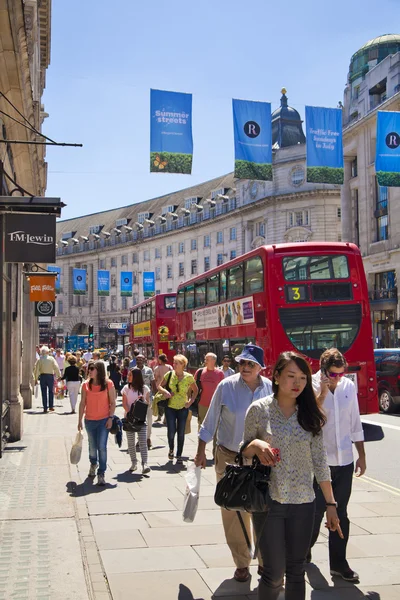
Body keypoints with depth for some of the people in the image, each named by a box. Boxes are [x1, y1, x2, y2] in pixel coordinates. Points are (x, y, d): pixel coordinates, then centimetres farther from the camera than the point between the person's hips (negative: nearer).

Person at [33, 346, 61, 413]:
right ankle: (51, 406, 8)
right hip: (50, 376, 0)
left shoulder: (39, 359, -1)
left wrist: (36, 378, 6)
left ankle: (45, 408, 5)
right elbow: (56, 367, -3)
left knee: (44, 392, 5)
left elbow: (36, 369, 0)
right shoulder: (51, 358, -2)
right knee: (51, 391, 12)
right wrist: (59, 375, 4)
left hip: (42, 376, 0)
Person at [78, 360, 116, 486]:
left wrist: (110, 418, -9)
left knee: (102, 446, -8)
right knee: (92, 446, 15)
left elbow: (112, 402, -2)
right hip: (89, 420, 3)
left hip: (104, 420, -3)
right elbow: (82, 403, 5)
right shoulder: (86, 385, 1)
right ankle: (93, 464, 44)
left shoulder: (108, 384, -6)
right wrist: (80, 420, 5)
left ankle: (101, 474, 1)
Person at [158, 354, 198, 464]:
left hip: (183, 408, 0)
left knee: (181, 433, 4)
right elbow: (159, 386, 6)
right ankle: (171, 449, 25)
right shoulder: (169, 375, -2)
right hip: (170, 407, 0)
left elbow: (195, 390, 10)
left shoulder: (189, 377, -5)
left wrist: (191, 401, -2)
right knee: (171, 431, -6)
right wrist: (164, 391, -15)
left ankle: (179, 456, 18)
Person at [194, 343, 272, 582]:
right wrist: (201, 452, 0)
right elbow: (210, 421, -2)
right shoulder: (226, 386, -10)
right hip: (230, 459, -1)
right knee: (234, 513, 6)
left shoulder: (270, 388, -4)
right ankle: (242, 563, 23)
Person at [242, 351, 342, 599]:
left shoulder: (310, 415, 2)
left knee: (296, 570, 10)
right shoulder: (259, 409, -5)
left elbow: (320, 462, 6)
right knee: (274, 573, 0)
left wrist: (331, 504, 4)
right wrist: (256, 445, -19)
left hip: (303, 503, 2)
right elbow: (245, 452, 3)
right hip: (269, 501, -2)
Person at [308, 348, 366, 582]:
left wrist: (362, 455, 10)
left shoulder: (349, 386, 1)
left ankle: (339, 563, 22)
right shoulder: (310, 387, -11)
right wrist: (322, 393, -28)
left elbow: (355, 423, 9)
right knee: (316, 512, 9)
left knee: (340, 514, 11)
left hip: (344, 460, 4)